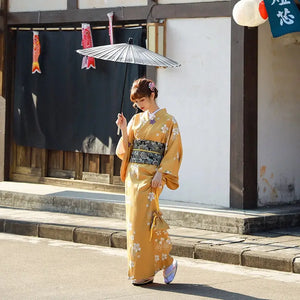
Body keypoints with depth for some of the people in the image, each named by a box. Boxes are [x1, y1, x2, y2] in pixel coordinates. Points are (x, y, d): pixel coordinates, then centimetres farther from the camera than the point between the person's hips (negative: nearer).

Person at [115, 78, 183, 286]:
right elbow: (125, 150, 12)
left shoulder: (168, 121, -1)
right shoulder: (136, 120, 13)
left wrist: (160, 174, -15)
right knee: (135, 220, 3)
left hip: (151, 175, -6)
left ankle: (144, 272, -2)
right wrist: (124, 130, -4)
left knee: (142, 220, -12)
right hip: (133, 174, 6)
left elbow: (173, 152, -6)